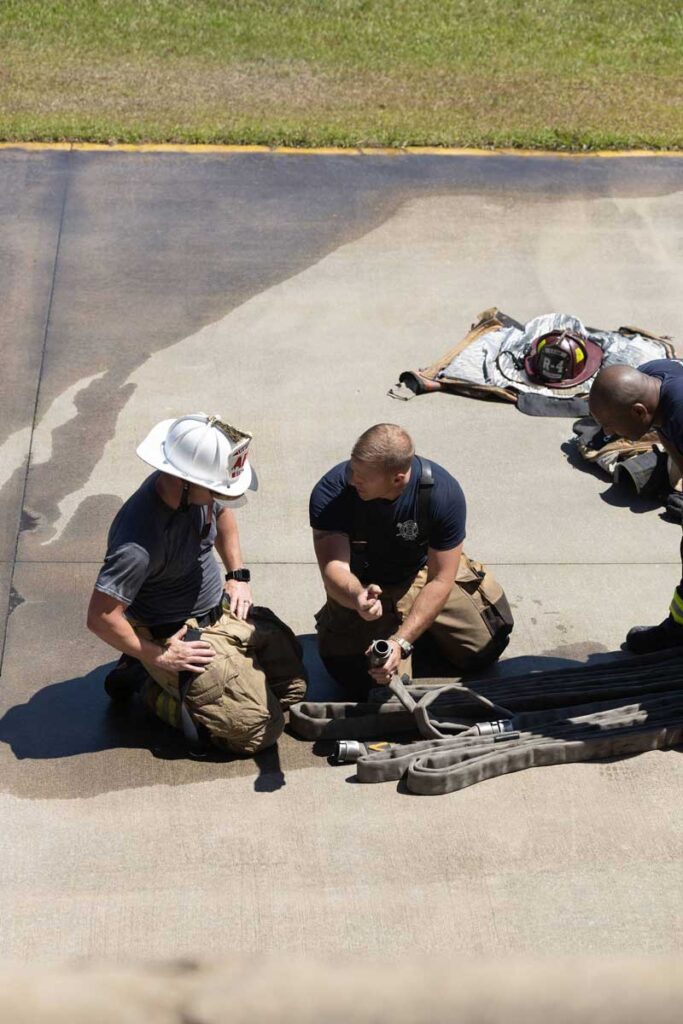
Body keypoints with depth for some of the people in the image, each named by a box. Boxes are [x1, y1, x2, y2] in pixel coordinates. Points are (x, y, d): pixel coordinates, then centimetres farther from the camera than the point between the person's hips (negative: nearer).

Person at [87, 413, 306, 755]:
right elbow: (101, 618, -29)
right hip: (180, 635, -8)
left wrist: (238, 575, 8)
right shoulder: (139, 542, -34)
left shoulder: (198, 492, -10)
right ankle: (154, 688, 3)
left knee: (293, 686, 11)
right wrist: (159, 656, -18)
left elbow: (222, 513, 17)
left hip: (222, 610, 8)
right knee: (260, 728, -13)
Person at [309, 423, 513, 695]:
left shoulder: (443, 492, -30)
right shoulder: (330, 493, -31)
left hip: (424, 571, 1)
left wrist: (401, 642, -36)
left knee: (485, 646, -3)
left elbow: (440, 581, -26)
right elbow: (333, 567, -35)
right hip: (361, 587, -1)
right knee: (366, 681, -14)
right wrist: (357, 598, -60)